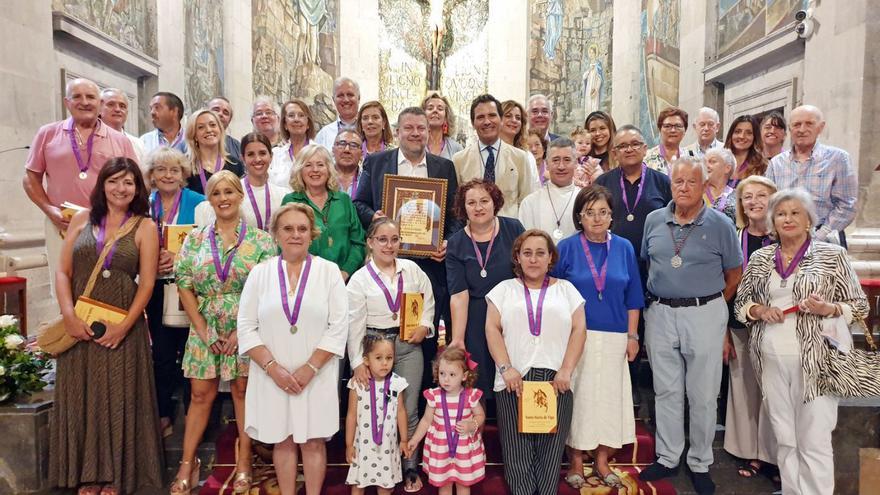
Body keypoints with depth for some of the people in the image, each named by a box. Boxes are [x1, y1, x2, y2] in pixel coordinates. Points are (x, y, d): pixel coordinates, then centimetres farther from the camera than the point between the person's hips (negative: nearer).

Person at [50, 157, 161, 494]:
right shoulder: (81, 220, 8)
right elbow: (62, 272, 4)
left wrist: (125, 325, -12)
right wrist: (69, 315, -9)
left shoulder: (145, 227, 1)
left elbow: (147, 282, -4)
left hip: (123, 328, -2)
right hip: (80, 326, 2)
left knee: (118, 398, 4)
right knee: (82, 397, 8)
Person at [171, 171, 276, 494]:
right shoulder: (195, 238, 5)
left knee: (243, 392, 6)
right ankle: (188, 464, 19)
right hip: (205, 329, 2)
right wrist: (202, 330, -6)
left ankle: (244, 463, 17)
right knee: (200, 395, 7)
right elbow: (184, 285, 1)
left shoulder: (260, 240, -2)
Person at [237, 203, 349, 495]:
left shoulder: (328, 271, -1)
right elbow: (246, 326, -1)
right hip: (272, 375, 1)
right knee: (283, 440, 10)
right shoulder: (260, 272, 3)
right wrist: (273, 367, -11)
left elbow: (338, 326, -6)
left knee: (313, 441, 5)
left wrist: (309, 368, -13)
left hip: (316, 375, -1)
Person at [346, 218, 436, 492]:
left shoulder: (412, 269, 2)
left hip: (408, 344, 2)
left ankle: (410, 467, 20)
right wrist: (358, 361, -11)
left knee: (408, 409, 6)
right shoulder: (359, 279, -5)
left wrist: (425, 325, -3)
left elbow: (428, 299, 14)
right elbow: (355, 324, -7)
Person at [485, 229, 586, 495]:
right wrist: (506, 368, -8)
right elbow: (492, 329, 4)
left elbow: (579, 330, 6)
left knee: (550, 452, -1)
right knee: (517, 452, -2)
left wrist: (566, 370, -6)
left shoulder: (566, 289, 14)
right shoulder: (504, 289, 13)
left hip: (555, 381, 0)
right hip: (514, 380, 0)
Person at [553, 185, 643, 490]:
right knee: (578, 396, 3)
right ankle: (576, 462, 19)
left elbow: (632, 296, 7)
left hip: (614, 338, 2)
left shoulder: (624, 248, 3)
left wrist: (632, 335, 4)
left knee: (609, 396, 8)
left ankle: (602, 460, 24)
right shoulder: (567, 247, -4)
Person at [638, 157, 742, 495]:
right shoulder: (654, 220, 3)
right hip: (660, 313, 3)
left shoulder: (720, 225, -5)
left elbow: (734, 274, 3)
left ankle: (700, 465, 24)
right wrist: (655, 300, 9)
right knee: (666, 391, 12)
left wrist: (710, 304, 5)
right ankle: (668, 458, 26)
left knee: (703, 395, 8)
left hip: (704, 314, -2)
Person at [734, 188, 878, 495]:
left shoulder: (832, 255, 0)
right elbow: (740, 304, 13)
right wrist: (760, 310, -8)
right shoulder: (760, 258, 8)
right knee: (784, 437, 13)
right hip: (772, 360, 3)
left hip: (816, 360, -3)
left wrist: (828, 309, -15)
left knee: (814, 440, 0)